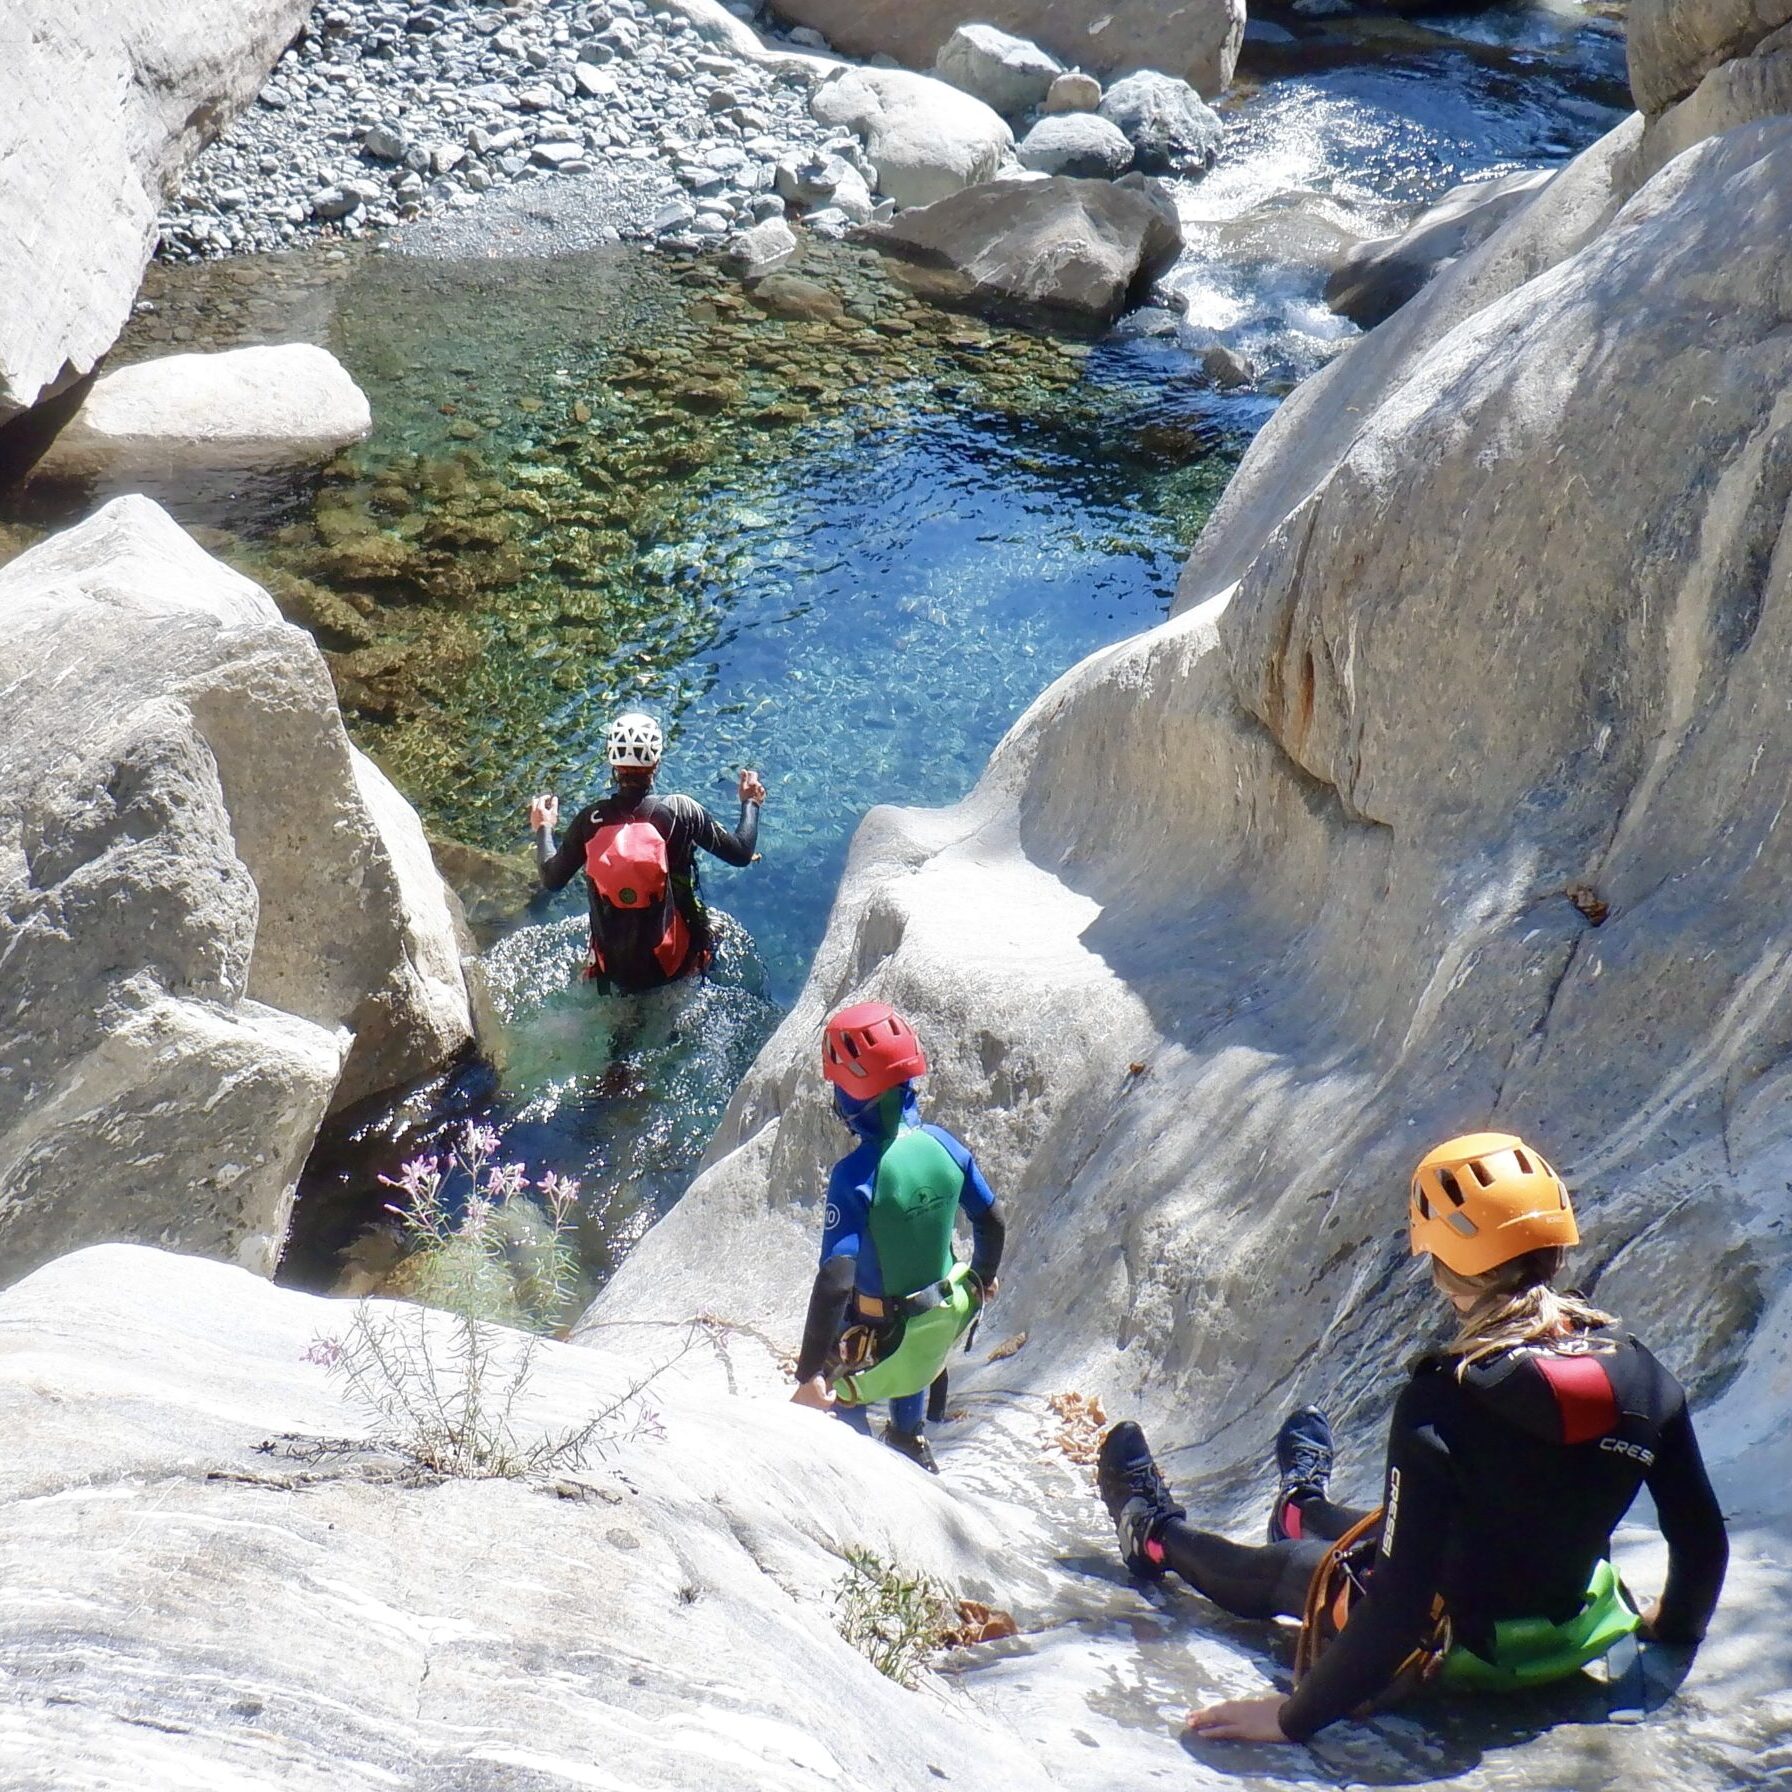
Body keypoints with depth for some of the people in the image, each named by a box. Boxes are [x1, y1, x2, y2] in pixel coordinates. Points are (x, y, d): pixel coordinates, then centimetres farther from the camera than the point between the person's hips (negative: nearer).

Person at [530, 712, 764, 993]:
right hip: (674, 962, -2)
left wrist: (543, 830, 20)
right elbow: (741, 853, -3)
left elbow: (551, 880, 3)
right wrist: (750, 803, 15)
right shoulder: (681, 811, -14)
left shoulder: (590, 819, -9)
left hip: (614, 969, 2)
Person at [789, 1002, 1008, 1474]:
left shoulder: (855, 1173, -33)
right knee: (910, 1365, 38)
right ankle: (911, 1445, 59)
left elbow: (834, 1283, -36)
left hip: (874, 1334, -5)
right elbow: (992, 1222, -1)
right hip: (942, 1320, 5)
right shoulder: (941, 1143, -16)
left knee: (841, 1392, 26)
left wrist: (809, 1374, -30)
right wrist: (983, 1276, 19)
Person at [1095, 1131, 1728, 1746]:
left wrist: (1294, 1717, -19)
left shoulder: (1442, 1402, -32)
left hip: (1456, 1649, -5)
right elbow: (1703, 1540, -5)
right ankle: (1305, 1506, 68)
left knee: (1279, 1569, 26)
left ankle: (1158, 1533, 55)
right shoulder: (1638, 1373, -17)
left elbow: (1399, 1604, -30)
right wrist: (1676, 1627, 17)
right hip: (1570, 1634, 5)